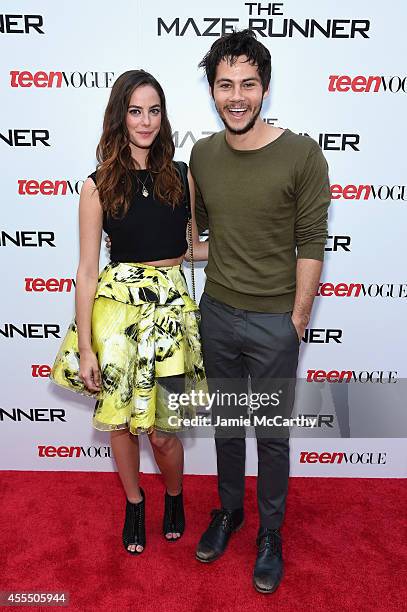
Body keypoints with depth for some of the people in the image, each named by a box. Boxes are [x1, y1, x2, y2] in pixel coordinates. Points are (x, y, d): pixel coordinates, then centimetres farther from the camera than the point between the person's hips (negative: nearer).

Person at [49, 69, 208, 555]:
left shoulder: (181, 177, 4)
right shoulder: (99, 186, -3)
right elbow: (87, 269, -5)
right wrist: (84, 347, -7)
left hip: (169, 305, 1)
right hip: (115, 305, 0)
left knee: (162, 426, 4)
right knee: (119, 417, 12)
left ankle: (174, 496, 38)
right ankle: (134, 502, 41)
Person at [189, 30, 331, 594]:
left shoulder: (302, 156, -12)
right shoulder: (202, 155, 2)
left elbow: (311, 244, -10)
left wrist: (298, 317, -9)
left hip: (274, 321, -4)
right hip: (216, 313, 4)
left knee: (272, 435, 12)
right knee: (226, 424, 20)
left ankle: (270, 531, 36)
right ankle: (229, 510, 44)